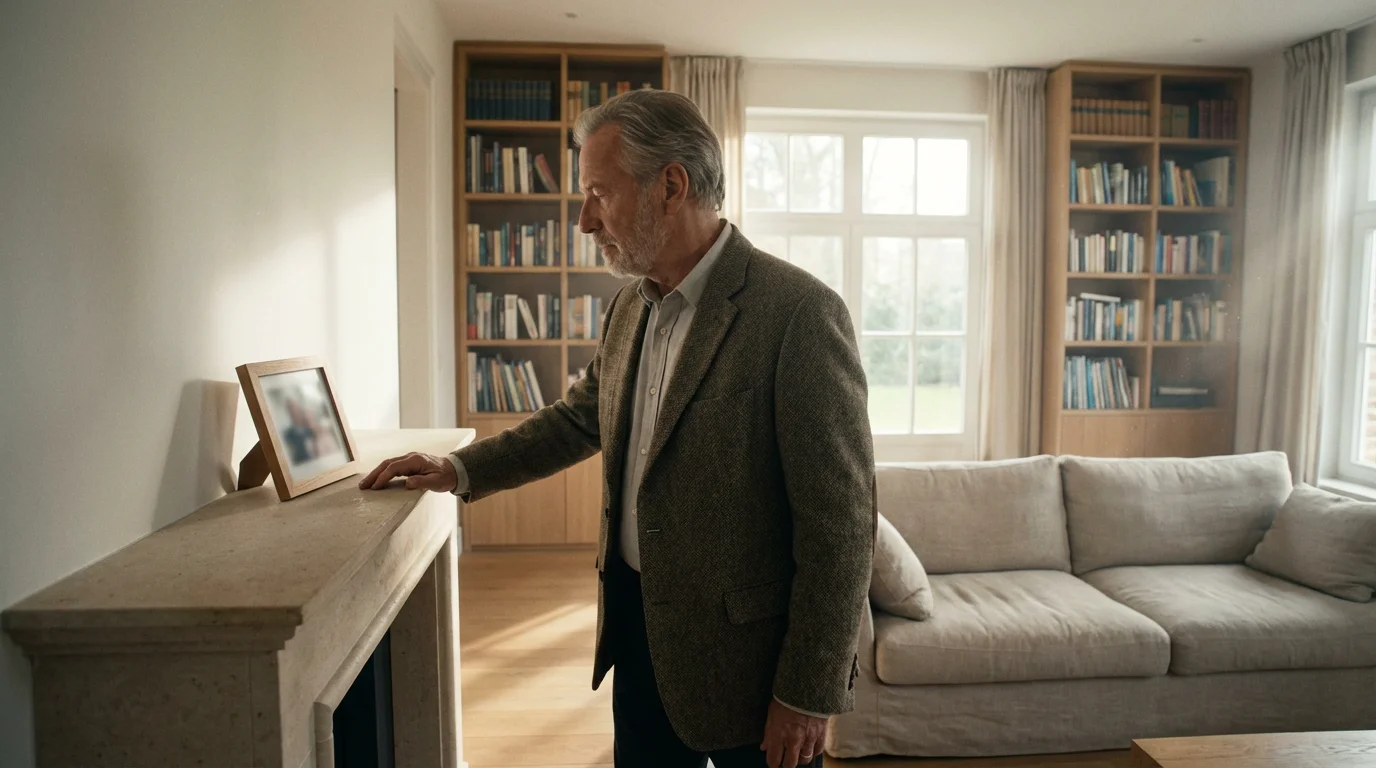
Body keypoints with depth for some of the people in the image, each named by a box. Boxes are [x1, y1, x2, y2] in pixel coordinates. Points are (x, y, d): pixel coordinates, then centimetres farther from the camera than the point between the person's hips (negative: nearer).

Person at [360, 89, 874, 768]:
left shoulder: (799, 311, -21)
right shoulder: (629, 306, 4)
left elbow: (839, 524, -20)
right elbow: (579, 418, 19)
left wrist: (809, 696, -16)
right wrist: (460, 471, 12)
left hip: (743, 653, -7)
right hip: (637, 630, 7)